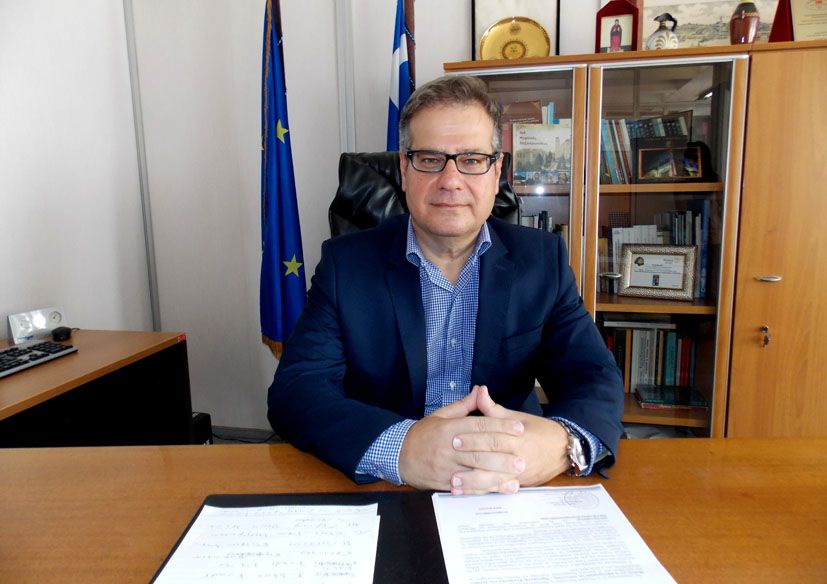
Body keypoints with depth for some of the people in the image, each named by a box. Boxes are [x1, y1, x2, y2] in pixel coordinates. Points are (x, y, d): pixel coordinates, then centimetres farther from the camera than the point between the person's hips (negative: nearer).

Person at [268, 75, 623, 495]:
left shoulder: (542, 259, 0)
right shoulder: (345, 262, -5)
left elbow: (597, 380, -4)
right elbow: (293, 390, -12)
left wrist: (562, 443, -28)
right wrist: (399, 449, -31)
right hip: (382, 496, -2)